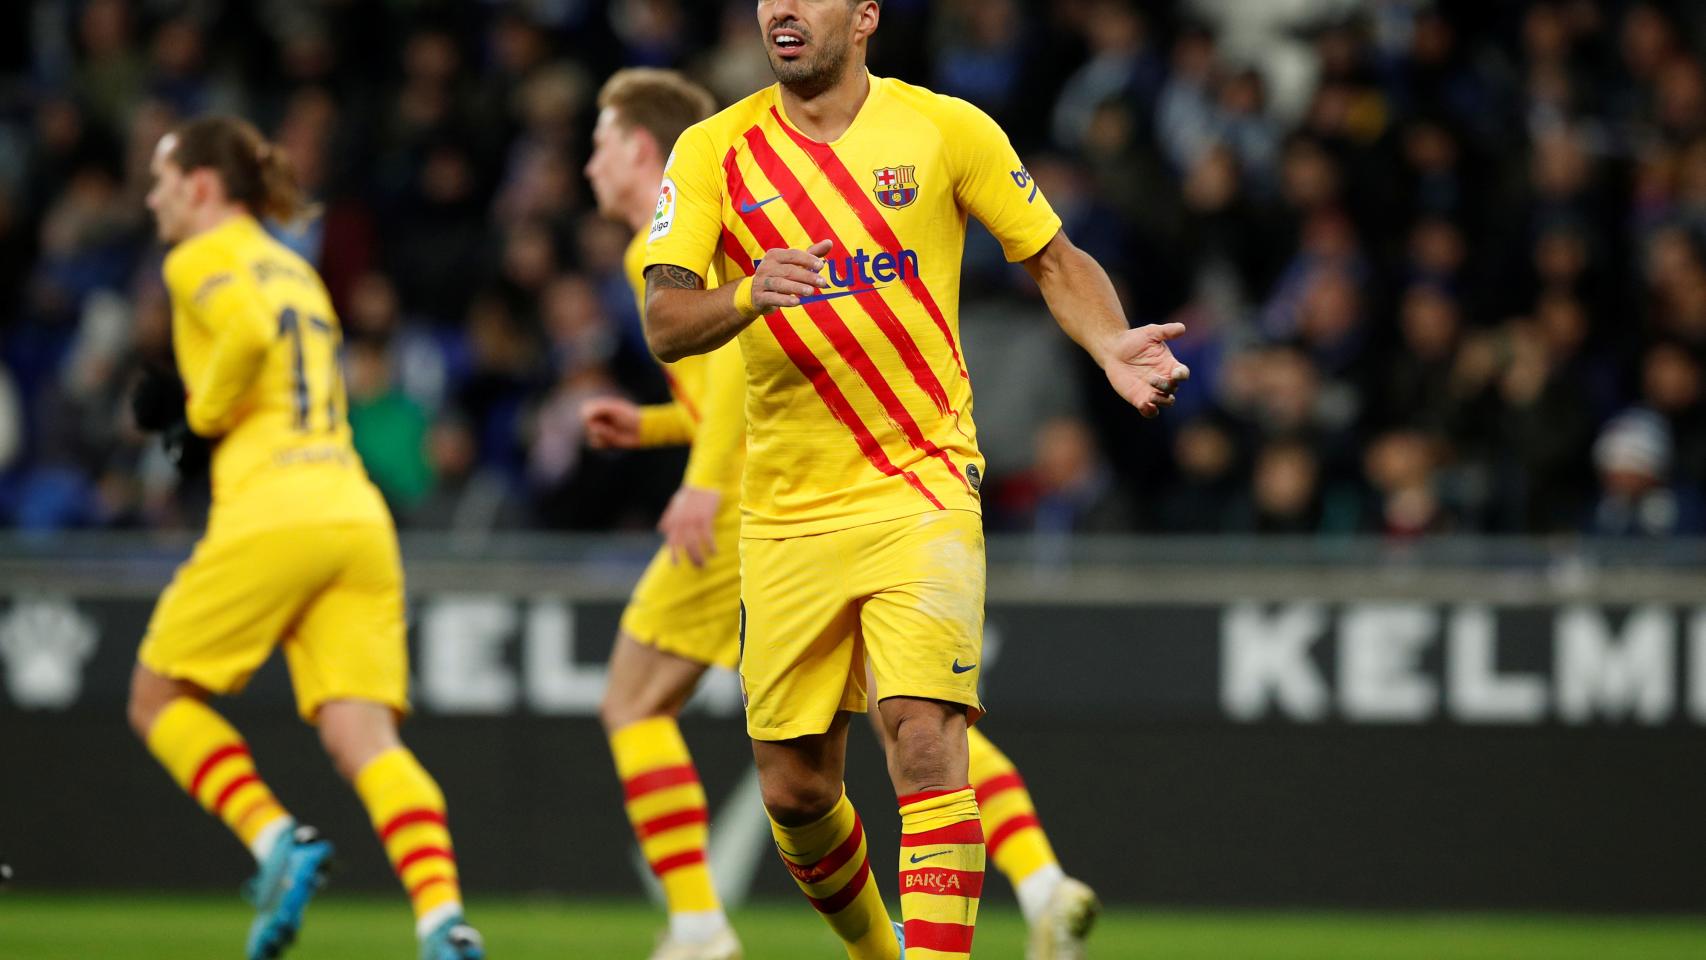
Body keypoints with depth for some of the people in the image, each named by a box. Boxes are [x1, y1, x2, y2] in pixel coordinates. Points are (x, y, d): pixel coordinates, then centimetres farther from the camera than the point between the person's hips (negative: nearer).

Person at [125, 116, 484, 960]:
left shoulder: (201, 258, 4)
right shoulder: (295, 270, 27)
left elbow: (249, 334, -17)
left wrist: (204, 412, -1)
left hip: (270, 514, -6)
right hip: (357, 518, 6)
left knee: (158, 698, 12)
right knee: (364, 737, -6)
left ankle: (276, 839, -8)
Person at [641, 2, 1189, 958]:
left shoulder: (946, 129, -1)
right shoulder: (713, 152, 1)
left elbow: (1056, 262, 9)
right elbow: (665, 323, -10)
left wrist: (1114, 348, -11)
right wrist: (749, 294, -31)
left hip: (920, 486, -2)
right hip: (785, 511, 2)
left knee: (926, 737, -21)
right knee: (796, 789, 7)